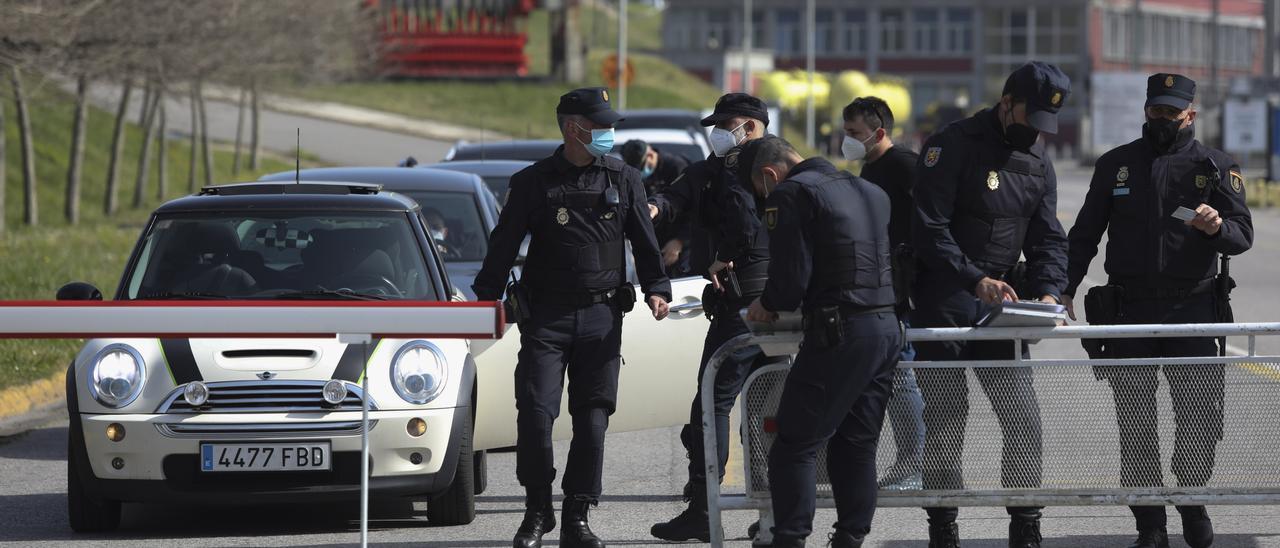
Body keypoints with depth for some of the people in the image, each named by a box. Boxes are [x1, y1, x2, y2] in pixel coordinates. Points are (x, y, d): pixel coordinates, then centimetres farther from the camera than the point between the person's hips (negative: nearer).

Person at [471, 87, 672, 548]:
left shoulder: (624, 180, 9)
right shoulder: (534, 182, 4)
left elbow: (644, 242, 11)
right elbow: (504, 245, 4)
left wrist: (656, 289, -3)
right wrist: (485, 298, -4)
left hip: (602, 317, 2)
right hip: (545, 316, -2)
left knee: (593, 419, 0)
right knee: (535, 412, -10)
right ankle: (537, 510, 6)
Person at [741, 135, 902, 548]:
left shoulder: (791, 194, -5)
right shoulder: (868, 191, 19)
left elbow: (791, 279, -13)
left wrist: (767, 305, 9)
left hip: (840, 332, -8)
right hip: (888, 327, 8)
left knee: (794, 447, -3)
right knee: (857, 446, 14)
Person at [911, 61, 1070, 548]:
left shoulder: (1038, 163, 11)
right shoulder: (953, 146, -11)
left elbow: (1048, 239, 10)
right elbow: (928, 229, -17)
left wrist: (1049, 292, -10)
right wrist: (975, 280, -26)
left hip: (999, 306, 5)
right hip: (942, 301, -5)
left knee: (1024, 417, -2)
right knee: (945, 420, -2)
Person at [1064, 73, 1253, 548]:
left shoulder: (1216, 167, 6)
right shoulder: (1116, 165, 11)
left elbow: (1243, 234, 2)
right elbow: (1084, 235, 15)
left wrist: (1218, 228, -20)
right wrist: (1065, 291, 4)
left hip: (1192, 309, -1)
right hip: (1128, 310, 1)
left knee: (1199, 417, -1)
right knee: (1135, 424, 0)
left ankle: (1192, 503, 21)